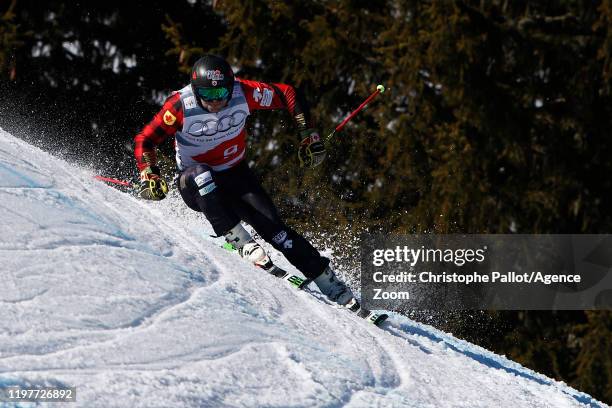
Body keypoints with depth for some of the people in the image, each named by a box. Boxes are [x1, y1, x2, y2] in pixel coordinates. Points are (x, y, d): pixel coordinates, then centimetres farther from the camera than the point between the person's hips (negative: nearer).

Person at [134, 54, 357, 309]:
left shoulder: (243, 93, -17)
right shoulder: (181, 106, -22)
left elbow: (287, 96, -3)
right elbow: (144, 141, -14)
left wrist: (308, 135, -7)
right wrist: (149, 175, -29)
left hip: (236, 176, 2)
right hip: (195, 186, -2)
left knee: (272, 226, -15)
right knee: (199, 174, -38)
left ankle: (331, 286, -8)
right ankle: (242, 243, -37)